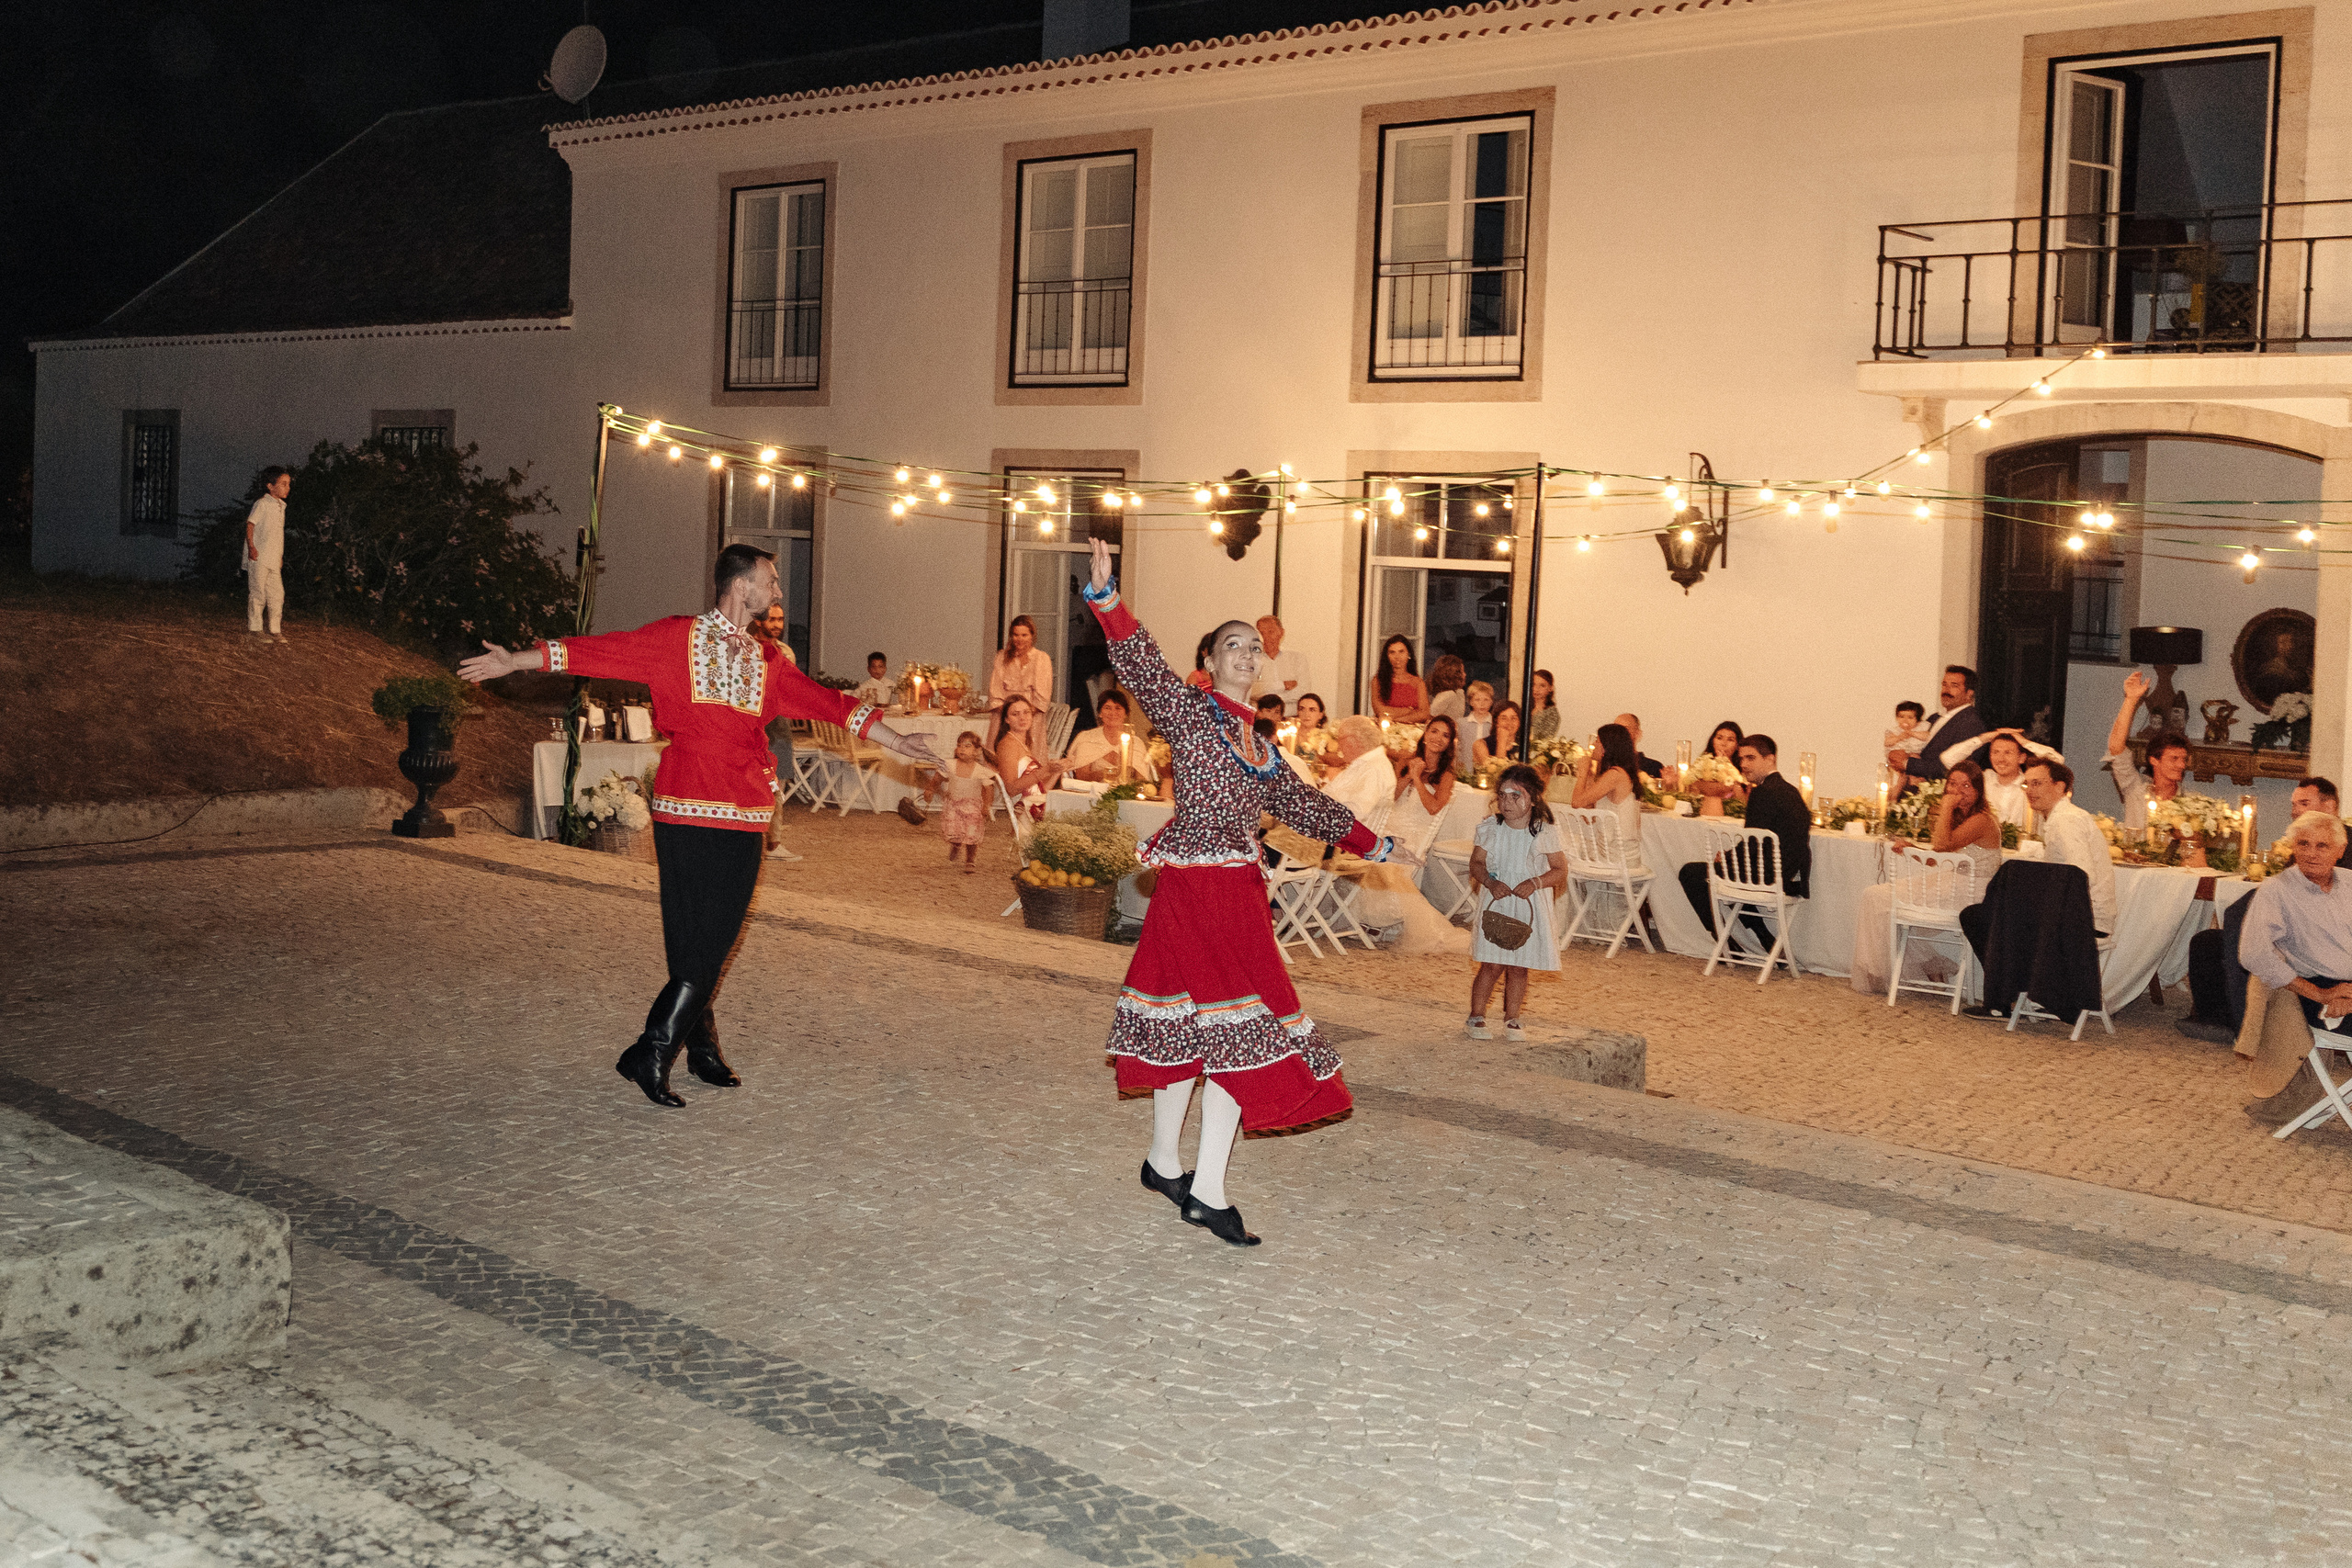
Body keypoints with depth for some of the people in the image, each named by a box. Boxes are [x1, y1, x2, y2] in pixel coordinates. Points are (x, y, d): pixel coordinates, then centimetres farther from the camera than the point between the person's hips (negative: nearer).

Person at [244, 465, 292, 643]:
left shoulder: (281, 506, 15)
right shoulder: (262, 503, -9)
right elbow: (250, 524, -12)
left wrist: (281, 555, 21)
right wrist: (251, 547, -21)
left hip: (274, 559, 7)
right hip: (259, 556, -7)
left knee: (277, 594, 6)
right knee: (258, 593, -3)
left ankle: (275, 631, 11)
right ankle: (254, 629, 4)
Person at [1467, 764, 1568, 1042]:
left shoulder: (1545, 832, -5)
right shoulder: (1490, 828, -1)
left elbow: (1561, 871, -2)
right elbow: (1476, 863, 4)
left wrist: (1536, 882, -18)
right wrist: (1490, 882, -15)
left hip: (1530, 907, 0)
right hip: (1496, 903, 0)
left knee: (1518, 967, 4)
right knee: (1492, 964, -3)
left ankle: (1512, 1019, 19)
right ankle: (1476, 1016, 10)